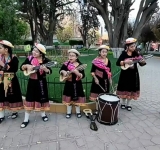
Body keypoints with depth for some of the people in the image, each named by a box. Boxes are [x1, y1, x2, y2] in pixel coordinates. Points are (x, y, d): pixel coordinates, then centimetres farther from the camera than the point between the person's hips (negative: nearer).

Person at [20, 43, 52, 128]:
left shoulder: (45, 60, -9)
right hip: (32, 81, 1)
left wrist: (45, 69, -33)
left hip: (41, 82, -1)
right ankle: (26, 119, 18)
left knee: (42, 98, 11)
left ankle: (43, 114, 36)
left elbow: (50, 72, -14)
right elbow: (21, 67, 1)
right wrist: (27, 66, -19)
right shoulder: (29, 58, -4)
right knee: (29, 99, 4)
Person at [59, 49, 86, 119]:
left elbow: (82, 76, -17)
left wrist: (77, 72, -33)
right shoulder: (66, 64, -3)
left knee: (77, 98, 11)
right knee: (68, 98, 12)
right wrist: (63, 72, -15)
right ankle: (69, 112, 30)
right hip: (68, 84, 2)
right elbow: (60, 70, 6)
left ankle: (78, 112, 32)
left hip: (77, 84, -2)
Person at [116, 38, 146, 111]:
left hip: (133, 74, 2)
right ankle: (123, 103, 27)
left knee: (131, 89, 8)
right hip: (125, 74, -2)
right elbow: (117, 63, -13)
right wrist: (125, 62, -25)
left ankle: (128, 104, 24)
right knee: (124, 88, 9)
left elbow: (141, 64, -2)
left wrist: (142, 62, -23)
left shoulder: (136, 53, -2)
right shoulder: (124, 53, -8)